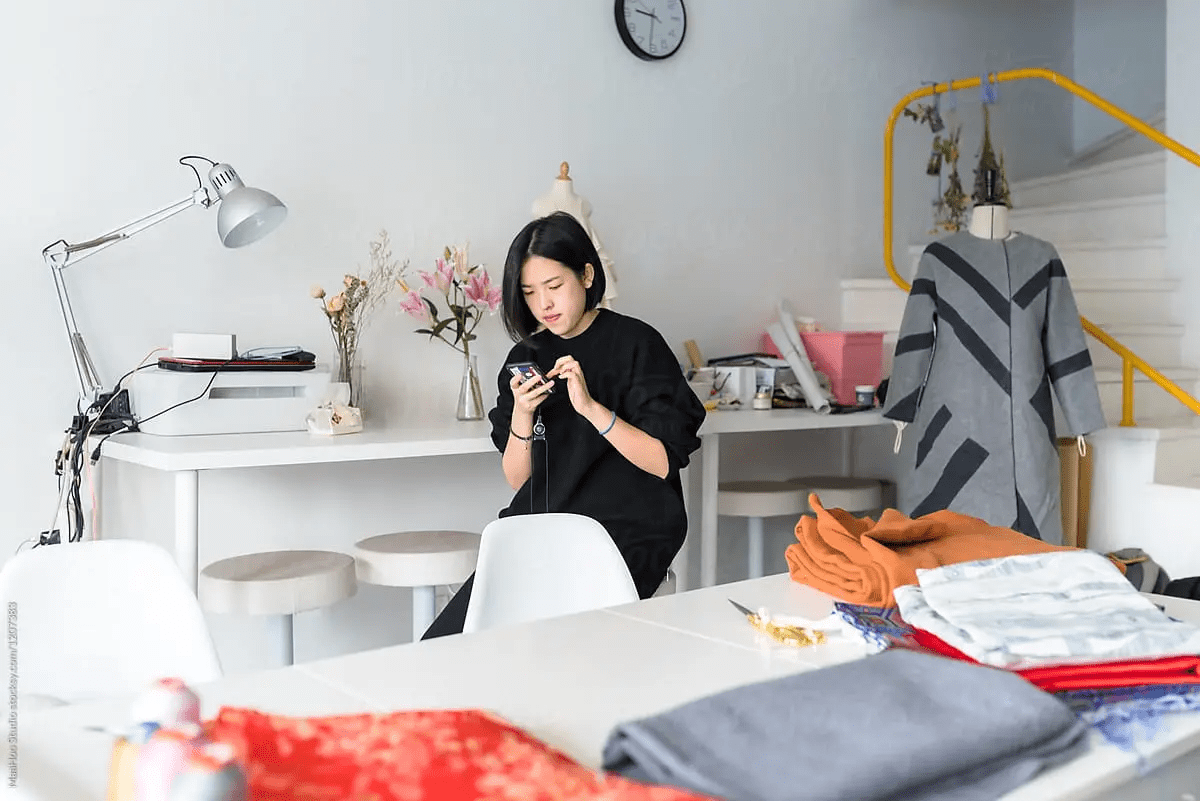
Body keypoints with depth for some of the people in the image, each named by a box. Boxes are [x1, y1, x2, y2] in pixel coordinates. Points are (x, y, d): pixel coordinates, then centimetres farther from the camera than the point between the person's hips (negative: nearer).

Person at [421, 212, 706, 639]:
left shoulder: (636, 343, -4)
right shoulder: (527, 357, 11)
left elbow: (663, 462, -9)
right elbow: (517, 479, 10)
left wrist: (590, 407, -19)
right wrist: (521, 416, -9)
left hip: (625, 535, -4)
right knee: (442, 647, -15)